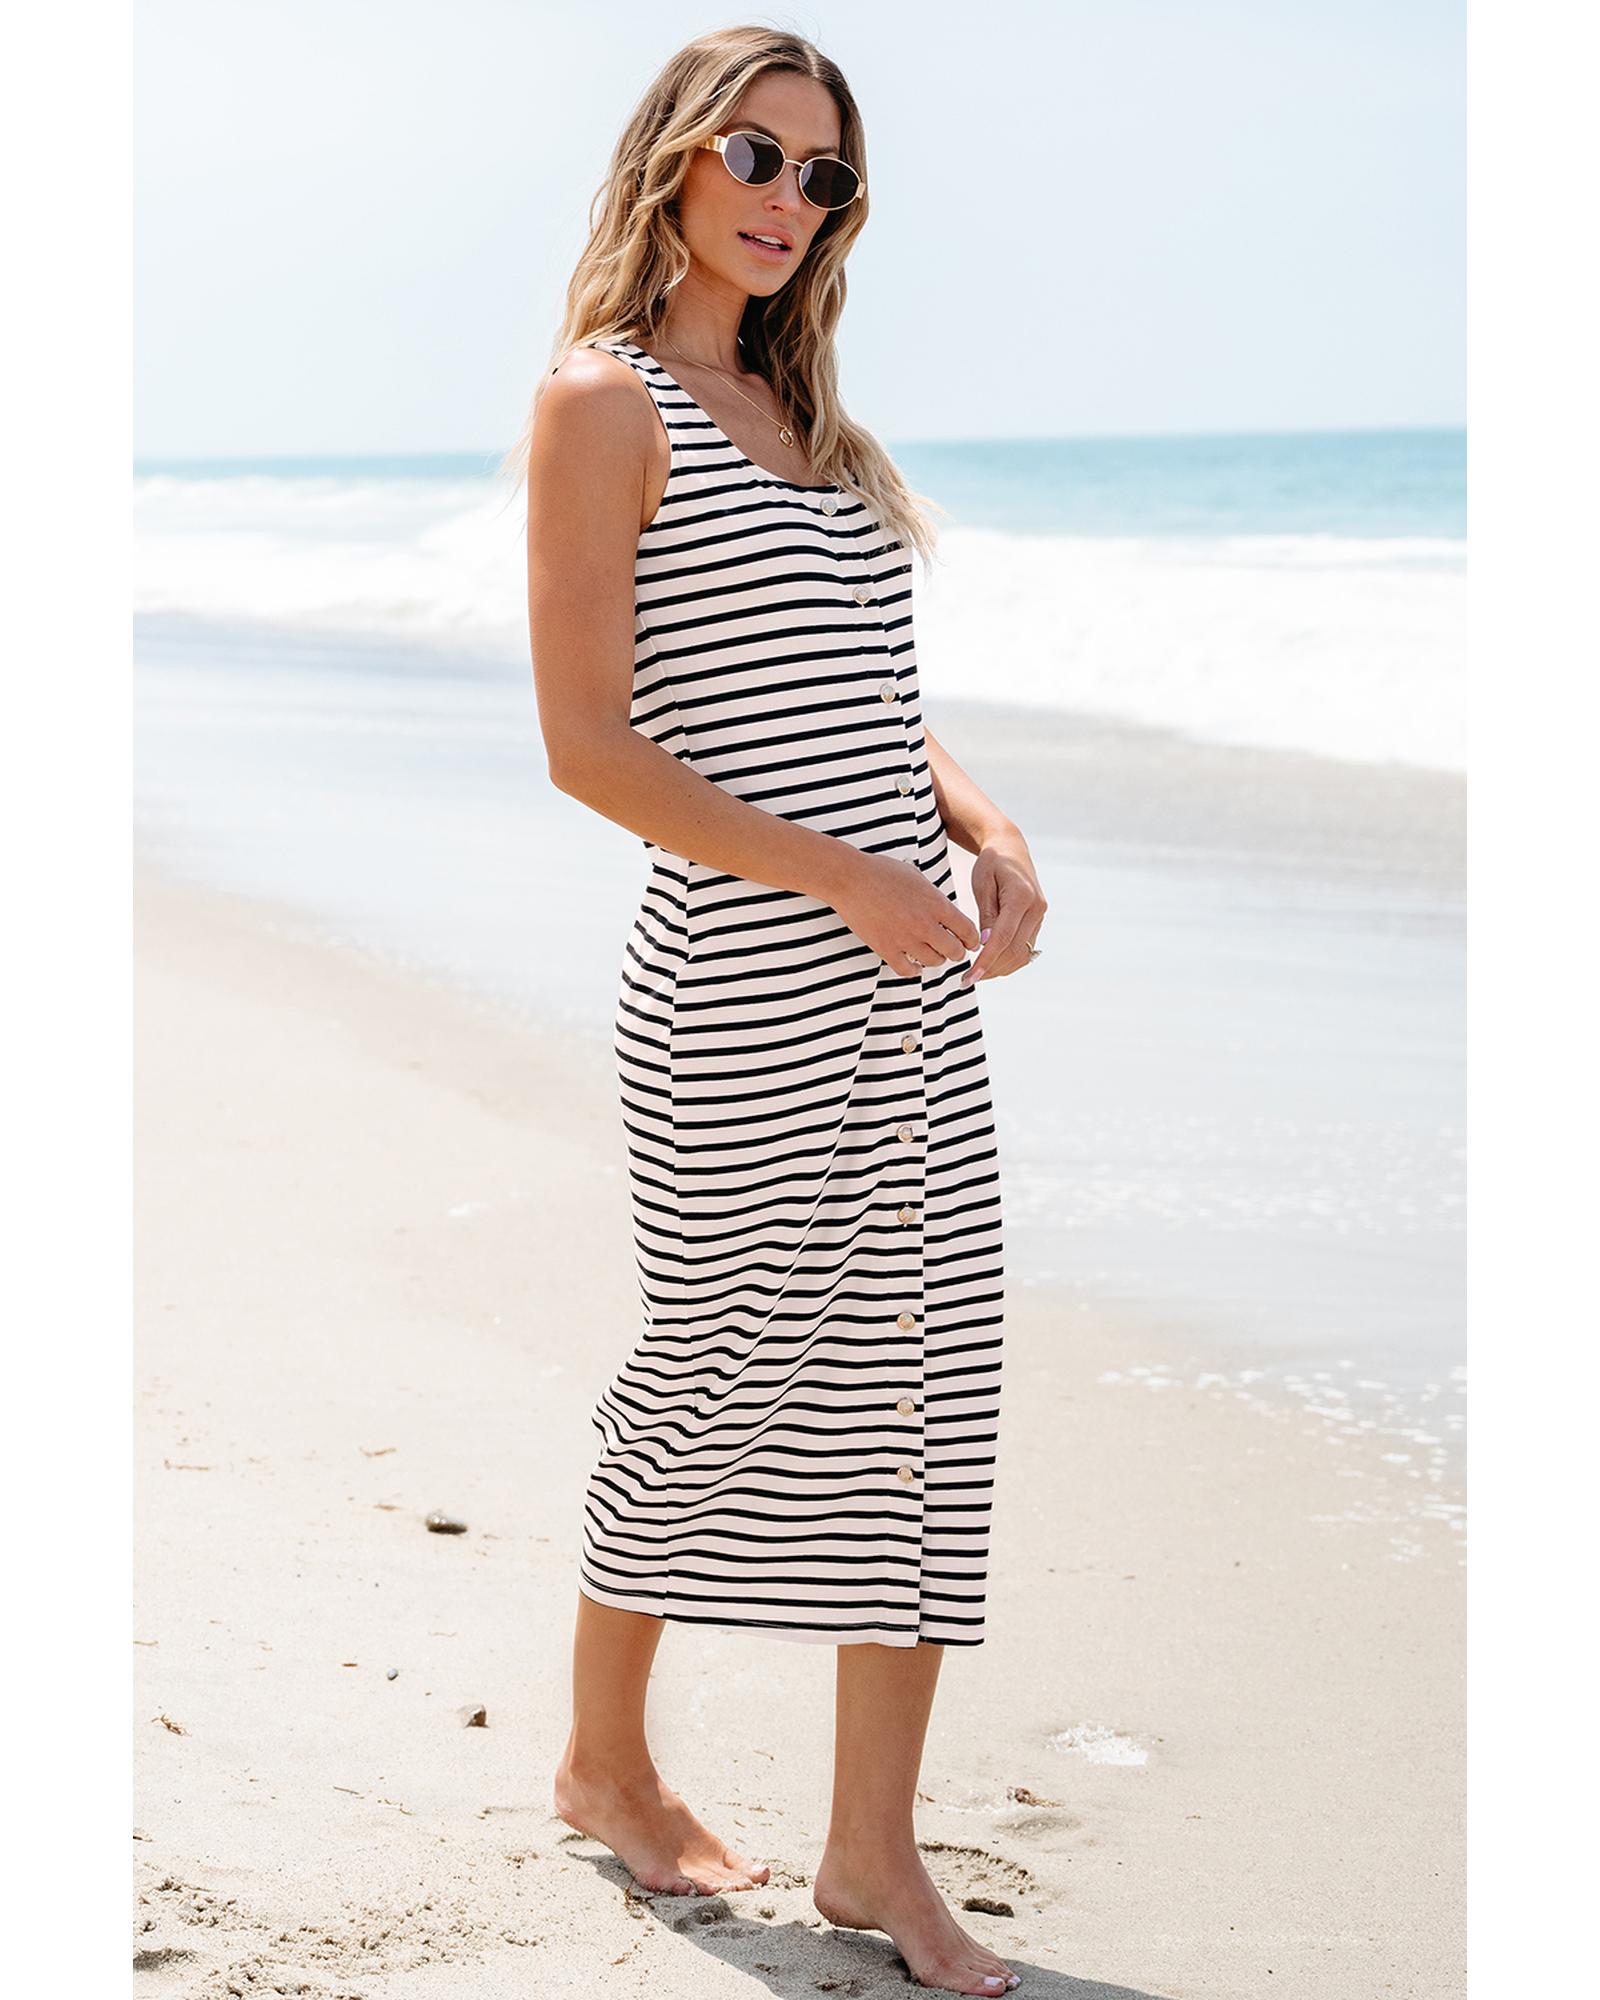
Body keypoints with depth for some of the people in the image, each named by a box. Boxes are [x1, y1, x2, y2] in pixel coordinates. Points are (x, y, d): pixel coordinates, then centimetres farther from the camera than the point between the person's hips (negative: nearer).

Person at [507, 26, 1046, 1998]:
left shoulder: (801, 409, 17)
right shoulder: (602, 400, -6)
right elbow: (587, 741, -13)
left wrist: (986, 831, 3)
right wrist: (843, 877, -17)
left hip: (903, 983, 7)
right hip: (740, 993, -7)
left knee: (926, 1385, 5)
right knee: (712, 1374, 5)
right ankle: (606, 1762, 30)